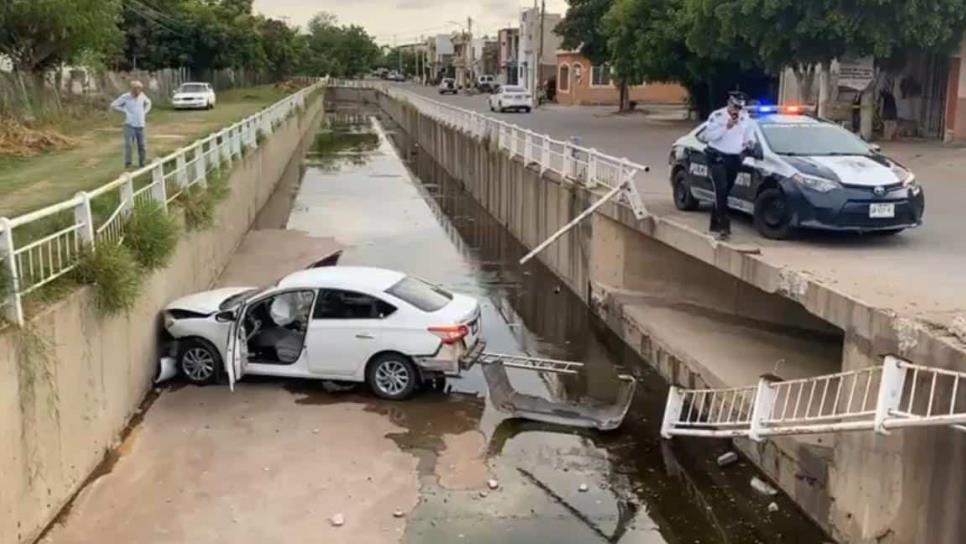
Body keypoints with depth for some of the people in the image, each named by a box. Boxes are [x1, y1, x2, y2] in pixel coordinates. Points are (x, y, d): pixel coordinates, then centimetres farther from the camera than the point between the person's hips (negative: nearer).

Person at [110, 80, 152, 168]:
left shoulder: (142, 95, 3)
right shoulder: (125, 97, -9)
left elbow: (148, 102, 24)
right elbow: (113, 105, -6)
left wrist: (145, 112, 10)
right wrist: (125, 111, -9)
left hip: (140, 125, 4)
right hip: (130, 125, -4)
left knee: (141, 145, 8)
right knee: (128, 144, -14)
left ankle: (141, 163, 19)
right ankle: (127, 163, -11)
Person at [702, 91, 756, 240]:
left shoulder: (745, 117, 8)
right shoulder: (717, 116, -9)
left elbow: (749, 133, 20)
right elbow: (708, 136, -16)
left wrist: (750, 141, -3)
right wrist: (726, 127, -23)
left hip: (734, 159, 5)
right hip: (717, 157, -5)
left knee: (725, 192, 11)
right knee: (721, 190, -17)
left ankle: (715, 224, 22)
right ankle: (724, 224, -22)